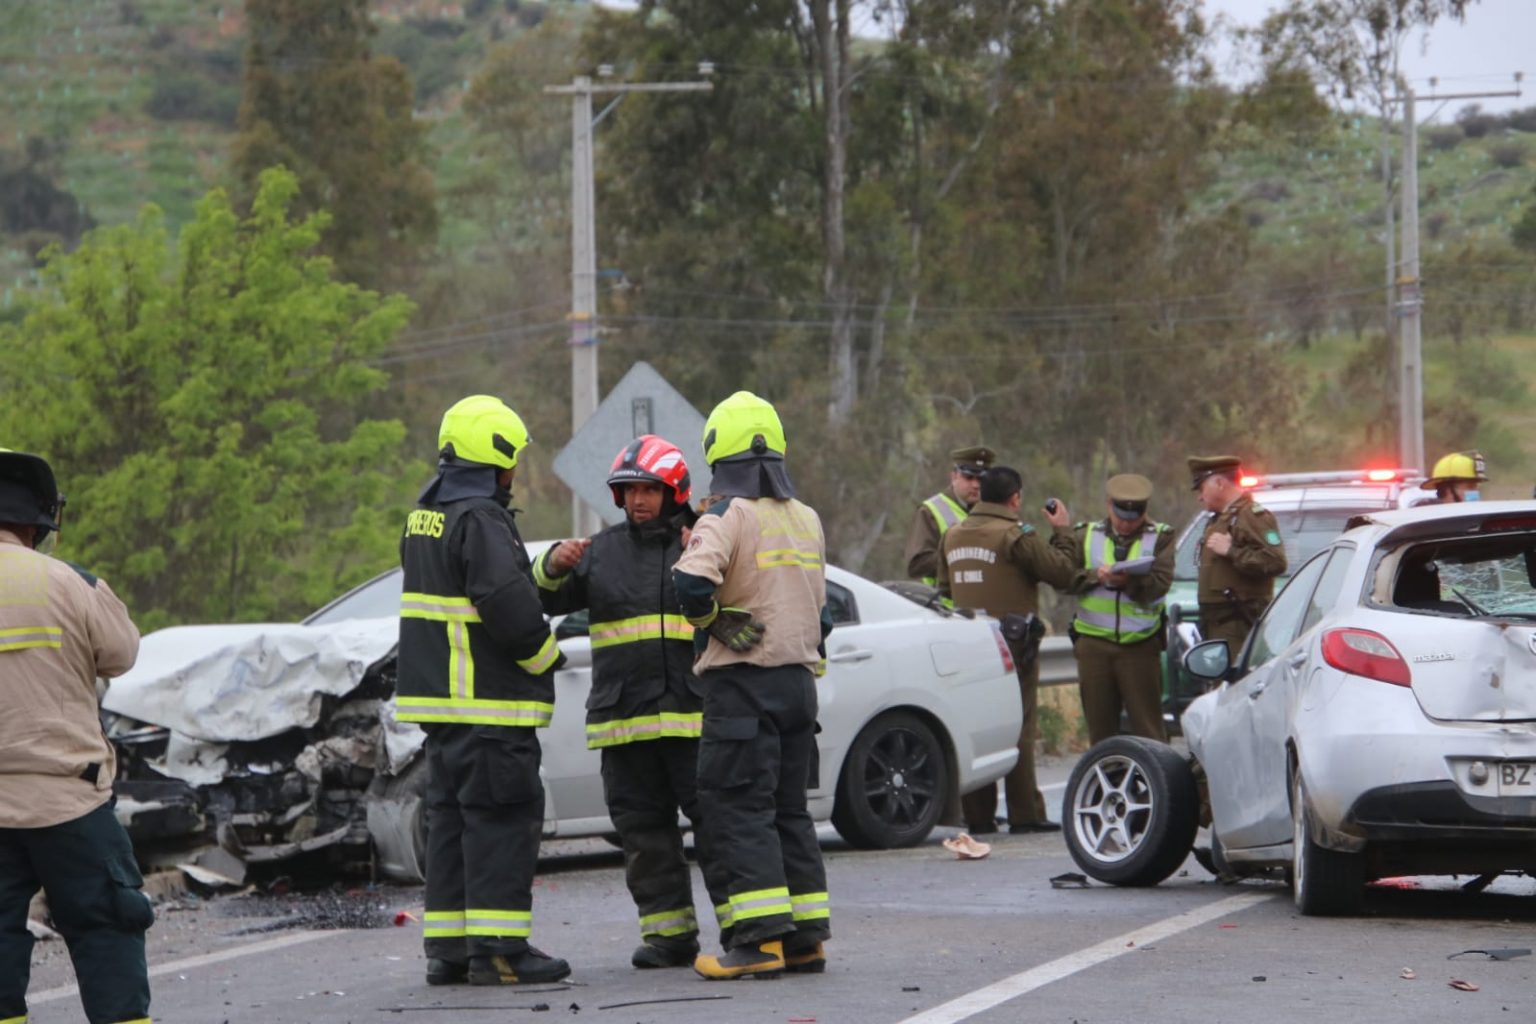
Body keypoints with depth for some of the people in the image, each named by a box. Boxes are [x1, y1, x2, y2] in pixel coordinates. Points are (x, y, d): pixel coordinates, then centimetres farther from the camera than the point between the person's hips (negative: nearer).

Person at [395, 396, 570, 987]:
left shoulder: (425, 517, 14)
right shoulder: (480, 521, -16)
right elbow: (508, 607, -23)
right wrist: (546, 656, -7)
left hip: (438, 695, 9)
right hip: (488, 703, -9)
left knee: (452, 817, 12)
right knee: (501, 820, -6)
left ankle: (447, 948, 14)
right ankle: (496, 949, -8)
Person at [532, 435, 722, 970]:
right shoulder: (604, 551, 14)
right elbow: (548, 599, 11)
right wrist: (555, 565, -9)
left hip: (695, 715, -4)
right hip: (623, 719, 4)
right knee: (644, 830, 4)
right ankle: (668, 933, 11)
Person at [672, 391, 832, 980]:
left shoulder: (728, 515, -11)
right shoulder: (807, 520, 14)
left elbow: (692, 582, -25)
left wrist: (711, 621, -9)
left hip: (742, 683, -7)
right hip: (799, 679, 7)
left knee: (737, 811, -6)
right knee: (788, 810, 12)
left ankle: (758, 938, -14)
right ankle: (805, 937, 10)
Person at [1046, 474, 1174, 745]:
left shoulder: (1160, 537, 4)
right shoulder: (1086, 535, 10)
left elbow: (1159, 584, -11)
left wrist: (1129, 581, -26)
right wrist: (1095, 576, -16)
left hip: (1140, 644, -2)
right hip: (1093, 643, 2)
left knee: (1147, 727, -4)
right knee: (1100, 728, 6)